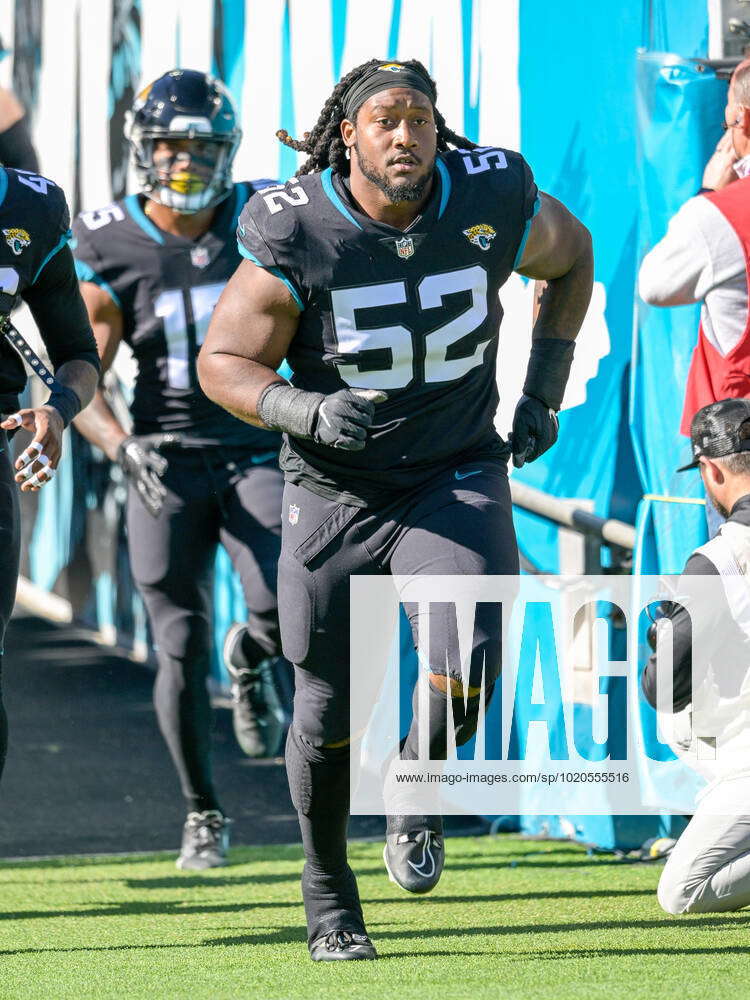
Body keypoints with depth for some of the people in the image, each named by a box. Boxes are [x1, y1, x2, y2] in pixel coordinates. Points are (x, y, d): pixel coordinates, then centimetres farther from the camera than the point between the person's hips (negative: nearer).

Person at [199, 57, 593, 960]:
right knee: (329, 712, 6)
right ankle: (327, 891, 30)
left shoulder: (492, 204, -10)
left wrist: (544, 391, 6)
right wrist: (305, 410, -28)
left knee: (467, 672, -22)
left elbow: (571, 257, 12)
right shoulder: (296, 234, -17)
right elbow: (223, 362, -9)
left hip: (458, 480, 1)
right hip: (334, 491, -1)